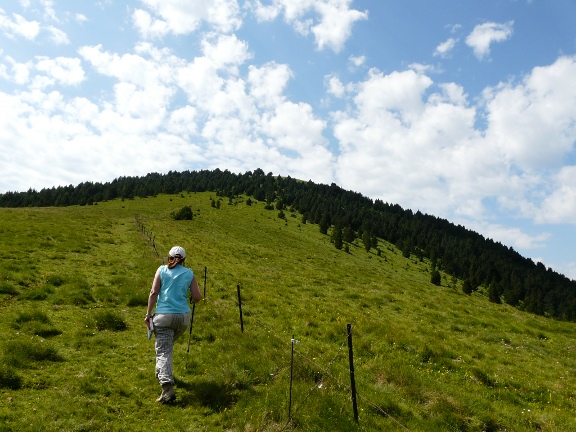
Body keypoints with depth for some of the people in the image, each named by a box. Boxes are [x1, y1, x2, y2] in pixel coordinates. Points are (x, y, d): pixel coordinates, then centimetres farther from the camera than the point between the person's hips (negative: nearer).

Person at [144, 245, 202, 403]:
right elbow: (197, 298, 4)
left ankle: (167, 388, -19)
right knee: (168, 344, 28)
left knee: (163, 351, -5)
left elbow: (153, 293, -4)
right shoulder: (189, 274, 7)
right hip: (183, 316, 3)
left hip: (163, 315, -3)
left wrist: (148, 314, 2)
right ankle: (162, 373, 41)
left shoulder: (162, 270, 4)